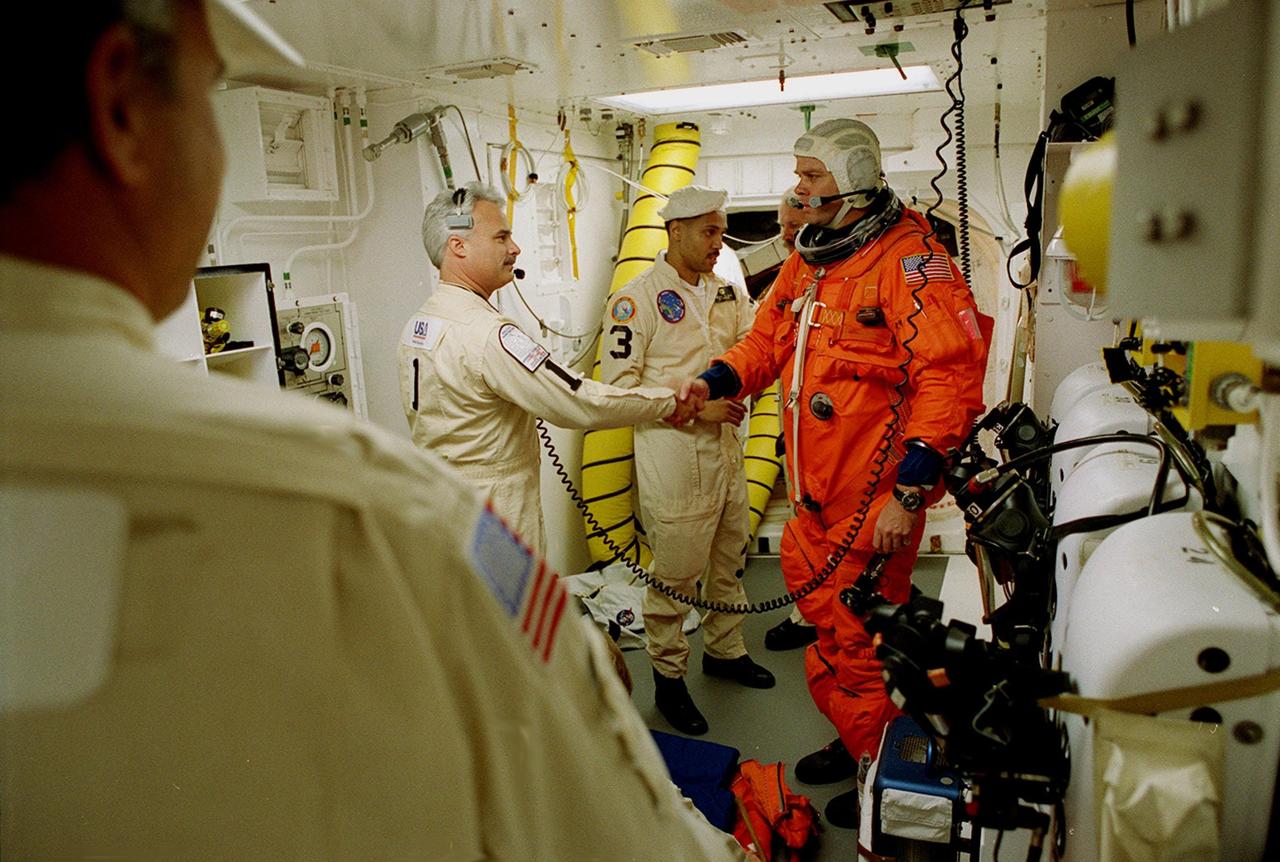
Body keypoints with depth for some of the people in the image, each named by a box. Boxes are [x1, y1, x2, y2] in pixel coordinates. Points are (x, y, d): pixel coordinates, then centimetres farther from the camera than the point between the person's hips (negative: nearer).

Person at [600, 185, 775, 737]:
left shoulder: (725, 292, 12)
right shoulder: (636, 299, -11)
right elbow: (618, 385, -14)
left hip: (726, 449, 7)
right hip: (673, 457, -7)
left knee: (730, 560, 19)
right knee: (676, 575, 2)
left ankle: (725, 650, 40)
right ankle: (668, 676, 21)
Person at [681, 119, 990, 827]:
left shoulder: (907, 259, -14)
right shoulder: (806, 261, 13)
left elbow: (948, 379, -20)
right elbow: (767, 342, 19)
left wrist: (908, 493, -23)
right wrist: (711, 383, 0)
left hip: (876, 499, -8)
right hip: (816, 490, 8)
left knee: (859, 640, 3)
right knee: (819, 601, 19)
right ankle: (853, 739, 42)